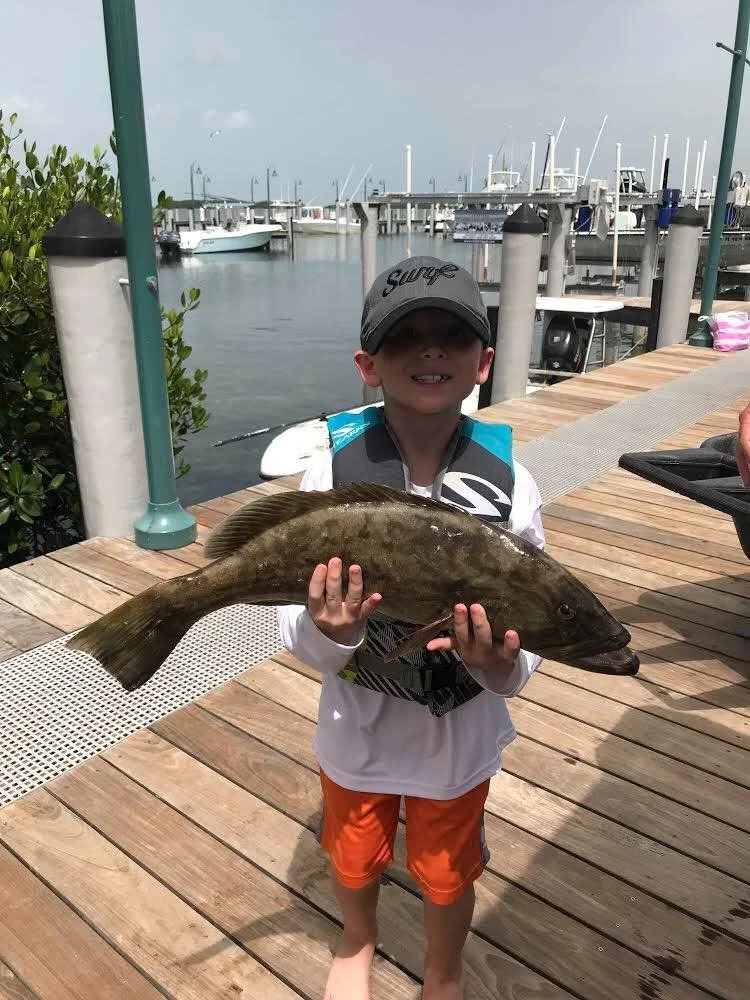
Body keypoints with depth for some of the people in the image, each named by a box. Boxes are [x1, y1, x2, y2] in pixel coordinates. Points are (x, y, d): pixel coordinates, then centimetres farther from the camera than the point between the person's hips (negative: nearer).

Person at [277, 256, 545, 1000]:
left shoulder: (509, 486, -19)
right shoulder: (329, 475, -21)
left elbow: (529, 642, -12)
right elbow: (298, 636, -16)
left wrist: (499, 664, -34)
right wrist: (329, 634, -38)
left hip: (460, 736, 0)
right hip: (356, 729, 1)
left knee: (447, 874, 25)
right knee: (353, 858, 28)